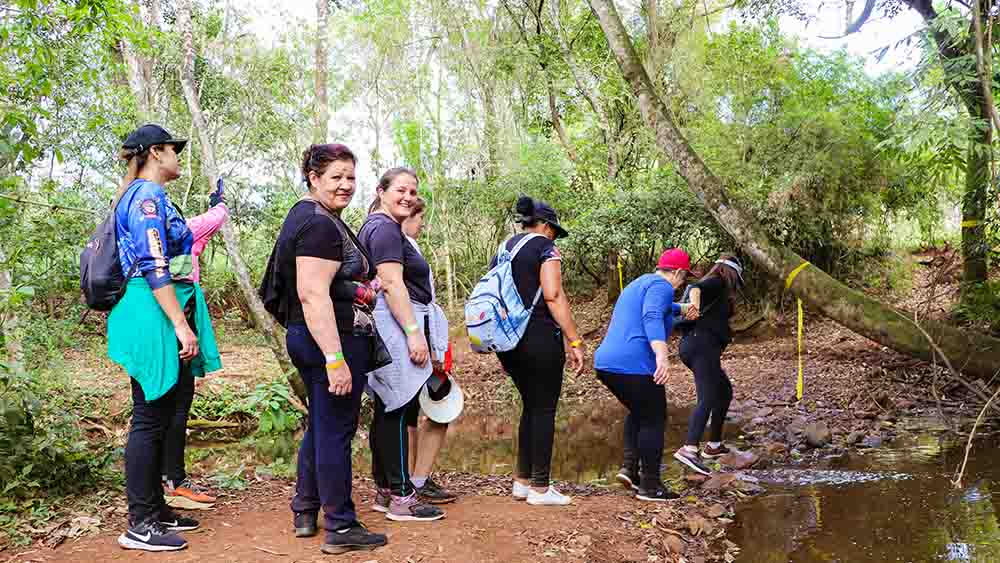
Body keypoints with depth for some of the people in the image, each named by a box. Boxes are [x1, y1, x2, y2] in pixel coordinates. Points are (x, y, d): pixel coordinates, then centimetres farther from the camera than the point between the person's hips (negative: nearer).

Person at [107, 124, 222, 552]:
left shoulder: (144, 195, 21)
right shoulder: (148, 195, -11)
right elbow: (154, 267, -21)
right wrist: (181, 325, -24)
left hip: (159, 316, 11)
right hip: (156, 314, -11)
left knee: (159, 420, 14)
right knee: (150, 421, -5)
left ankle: (155, 509, 24)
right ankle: (140, 526, 2)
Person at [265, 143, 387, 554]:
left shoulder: (306, 215, 16)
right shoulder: (321, 225, -18)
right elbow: (313, 295, -26)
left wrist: (364, 284, 27)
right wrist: (336, 359, -29)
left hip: (305, 337, 11)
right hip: (332, 339, -11)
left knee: (319, 427, 20)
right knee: (336, 432, -1)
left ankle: (305, 513, 31)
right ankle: (341, 528, 10)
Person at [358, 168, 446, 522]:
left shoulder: (378, 227, 23)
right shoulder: (385, 229, -10)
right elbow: (392, 284, -20)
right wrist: (414, 332, -23)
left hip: (387, 330, 11)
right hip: (396, 329, -11)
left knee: (388, 412, 13)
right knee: (398, 412, -7)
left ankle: (385, 491, 20)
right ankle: (401, 497, -2)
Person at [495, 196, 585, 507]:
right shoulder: (545, 247, -5)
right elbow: (553, 296, -17)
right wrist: (575, 342, -15)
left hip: (509, 341, 8)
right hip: (540, 339, -7)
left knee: (530, 406, 19)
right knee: (544, 410, 2)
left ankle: (521, 481, 23)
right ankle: (539, 488, 8)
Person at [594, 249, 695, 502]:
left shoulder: (639, 284, 25)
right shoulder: (661, 286, -5)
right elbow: (652, 318, -25)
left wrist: (683, 308, 63)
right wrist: (662, 355, -36)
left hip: (605, 362, 9)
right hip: (635, 365, -9)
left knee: (638, 412, 26)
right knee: (653, 420, 4)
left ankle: (630, 467, 16)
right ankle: (649, 486, 8)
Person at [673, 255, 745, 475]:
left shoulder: (714, 285, 27)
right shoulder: (718, 282, -1)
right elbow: (696, 287, -23)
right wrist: (694, 302, -40)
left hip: (691, 345, 10)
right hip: (702, 345, -10)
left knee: (725, 391, 22)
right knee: (707, 399, -21)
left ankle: (714, 445, 28)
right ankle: (689, 449, -37)